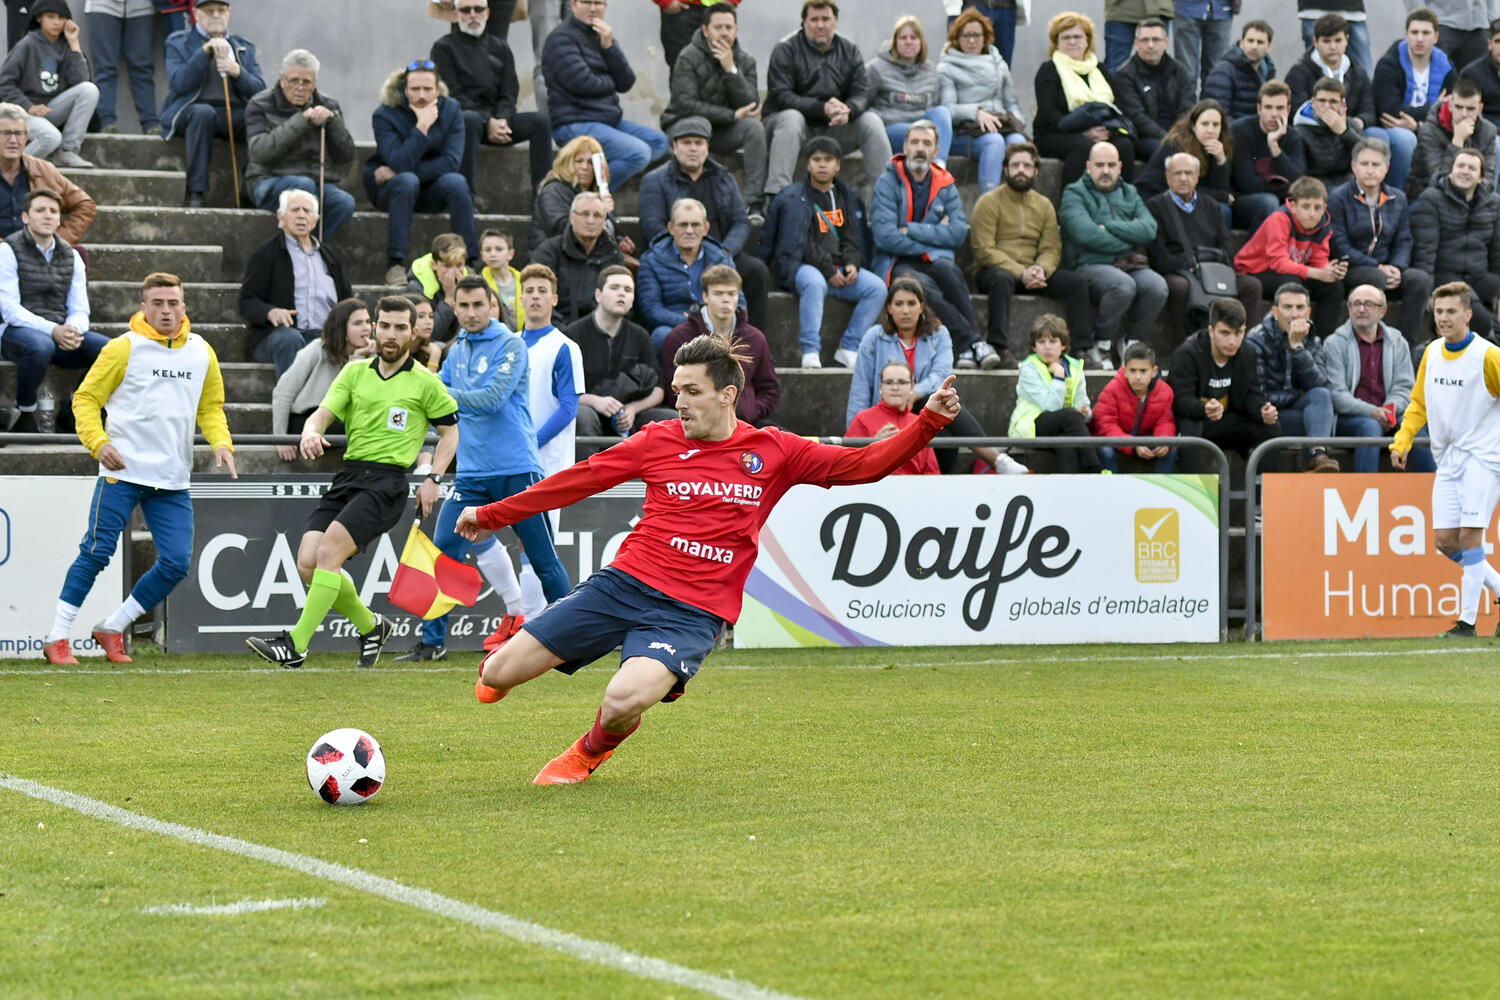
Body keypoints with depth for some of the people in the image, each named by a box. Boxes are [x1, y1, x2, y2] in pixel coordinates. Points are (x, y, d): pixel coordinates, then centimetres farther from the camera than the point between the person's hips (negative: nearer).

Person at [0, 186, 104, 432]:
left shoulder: (71, 256, 14)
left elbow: (80, 309, 10)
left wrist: (73, 329, -16)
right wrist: (52, 331, -25)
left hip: (61, 334, 5)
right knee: (40, 346, -41)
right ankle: (24, 416, -20)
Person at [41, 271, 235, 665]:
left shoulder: (201, 352, 10)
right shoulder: (124, 349, -3)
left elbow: (210, 407, 22)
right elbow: (85, 399, 1)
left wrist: (221, 442, 3)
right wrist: (98, 441, -15)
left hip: (173, 480, 4)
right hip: (123, 470, -4)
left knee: (176, 562, -4)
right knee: (96, 552, -9)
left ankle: (112, 629, 12)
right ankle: (57, 638, 1)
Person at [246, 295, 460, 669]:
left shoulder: (425, 382, 3)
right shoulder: (355, 372, 14)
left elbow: (450, 431, 12)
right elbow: (323, 413, 5)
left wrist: (433, 478, 0)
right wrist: (311, 432, -19)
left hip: (387, 481, -5)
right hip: (347, 476, 5)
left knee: (328, 553, -23)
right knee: (308, 562, -8)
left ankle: (296, 645, -22)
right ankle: (371, 626, 15)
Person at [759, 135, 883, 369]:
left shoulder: (848, 197, 17)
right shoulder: (794, 198, 1)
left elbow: (852, 237, 15)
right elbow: (799, 242, -7)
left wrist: (852, 263, -6)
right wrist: (828, 270, -15)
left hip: (840, 269, 5)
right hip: (801, 265, -5)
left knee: (877, 287, -20)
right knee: (815, 283, -39)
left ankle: (848, 348, -15)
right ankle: (810, 352, -37)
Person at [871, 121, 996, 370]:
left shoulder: (945, 186, 11)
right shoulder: (888, 183, 0)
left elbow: (958, 233, -1)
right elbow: (885, 236, -11)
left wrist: (912, 230, -9)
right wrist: (933, 235, -7)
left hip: (934, 261, 3)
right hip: (896, 263, -3)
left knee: (948, 270, -34)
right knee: (923, 285, -37)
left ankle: (968, 349, -40)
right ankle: (972, 341, -41)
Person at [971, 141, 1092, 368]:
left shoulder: (1044, 205, 13)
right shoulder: (989, 202, -3)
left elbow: (1052, 248, 6)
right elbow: (983, 250, -12)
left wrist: (1041, 270, -19)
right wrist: (1020, 273, -23)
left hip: (1031, 272, 5)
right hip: (993, 270, -5)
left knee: (1075, 281, -16)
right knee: (1003, 279, -39)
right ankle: (1001, 348, -43)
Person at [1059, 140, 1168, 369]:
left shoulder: (1130, 193, 22)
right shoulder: (1075, 193, 8)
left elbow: (1149, 230, 3)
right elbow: (1085, 234, -11)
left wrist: (1108, 227, -6)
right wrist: (1129, 241, -3)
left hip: (1131, 265, 4)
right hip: (1091, 264, -4)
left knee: (1157, 286, -29)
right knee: (1124, 285, -36)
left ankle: (1131, 342, -7)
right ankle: (1099, 346, -16)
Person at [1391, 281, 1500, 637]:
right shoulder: (1431, 353, 7)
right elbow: (1418, 403, 17)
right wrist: (1402, 441, 6)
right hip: (1448, 458, 6)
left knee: (1469, 534, -13)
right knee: (1444, 540, 0)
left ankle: (1468, 621, -9)